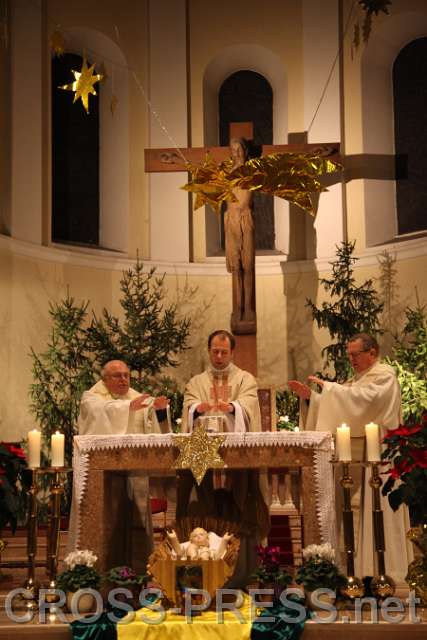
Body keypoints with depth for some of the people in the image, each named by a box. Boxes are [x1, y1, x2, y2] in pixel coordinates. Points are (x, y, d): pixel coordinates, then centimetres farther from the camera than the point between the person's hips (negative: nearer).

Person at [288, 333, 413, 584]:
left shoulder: (385, 375, -5)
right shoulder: (355, 380, 20)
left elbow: (364, 398, -21)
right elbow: (337, 411, 17)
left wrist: (328, 386, -15)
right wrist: (310, 396, 3)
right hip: (354, 455, 8)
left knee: (373, 511, -6)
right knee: (353, 509, 5)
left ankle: (382, 570, 0)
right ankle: (358, 565, 10)